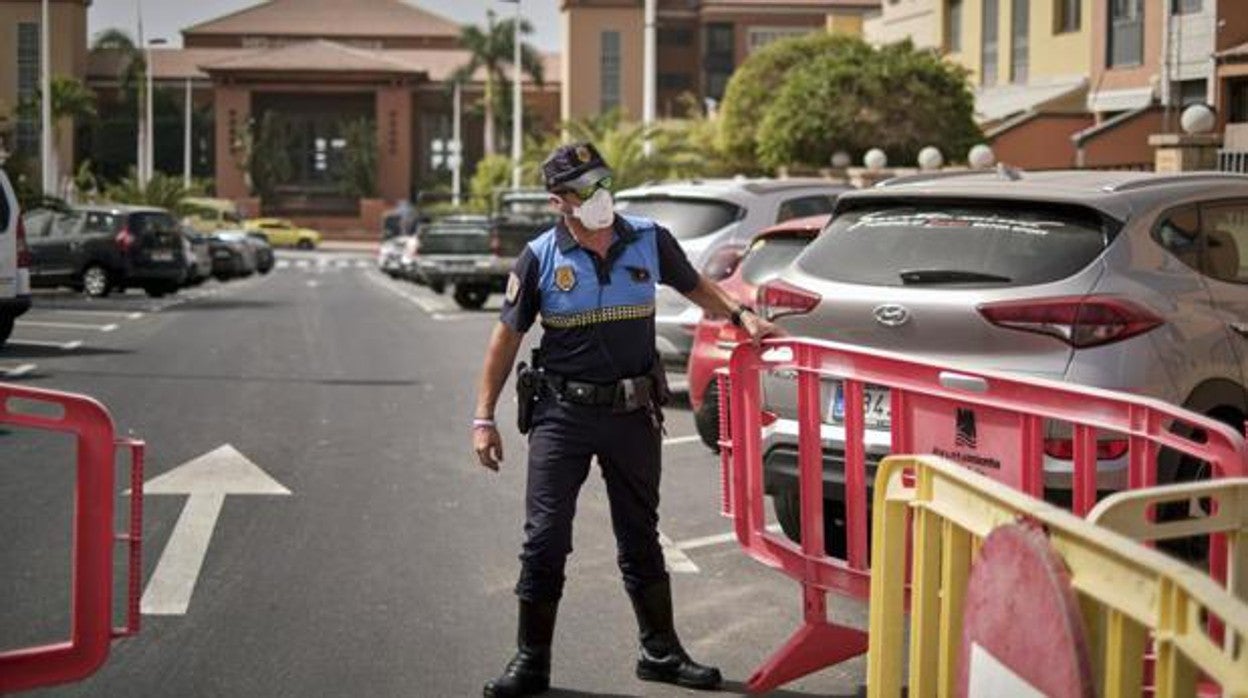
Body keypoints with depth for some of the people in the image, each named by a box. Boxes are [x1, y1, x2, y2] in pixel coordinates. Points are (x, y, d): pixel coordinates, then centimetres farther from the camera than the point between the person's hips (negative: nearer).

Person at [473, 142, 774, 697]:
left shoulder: (649, 241, -1)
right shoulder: (540, 257, -6)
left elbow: (694, 286, 18)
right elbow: (506, 337, 0)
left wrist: (741, 316, 2)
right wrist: (484, 418, -3)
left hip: (632, 414, 2)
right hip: (562, 415, -2)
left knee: (640, 537, 12)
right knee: (544, 539, -2)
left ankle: (660, 651, 23)